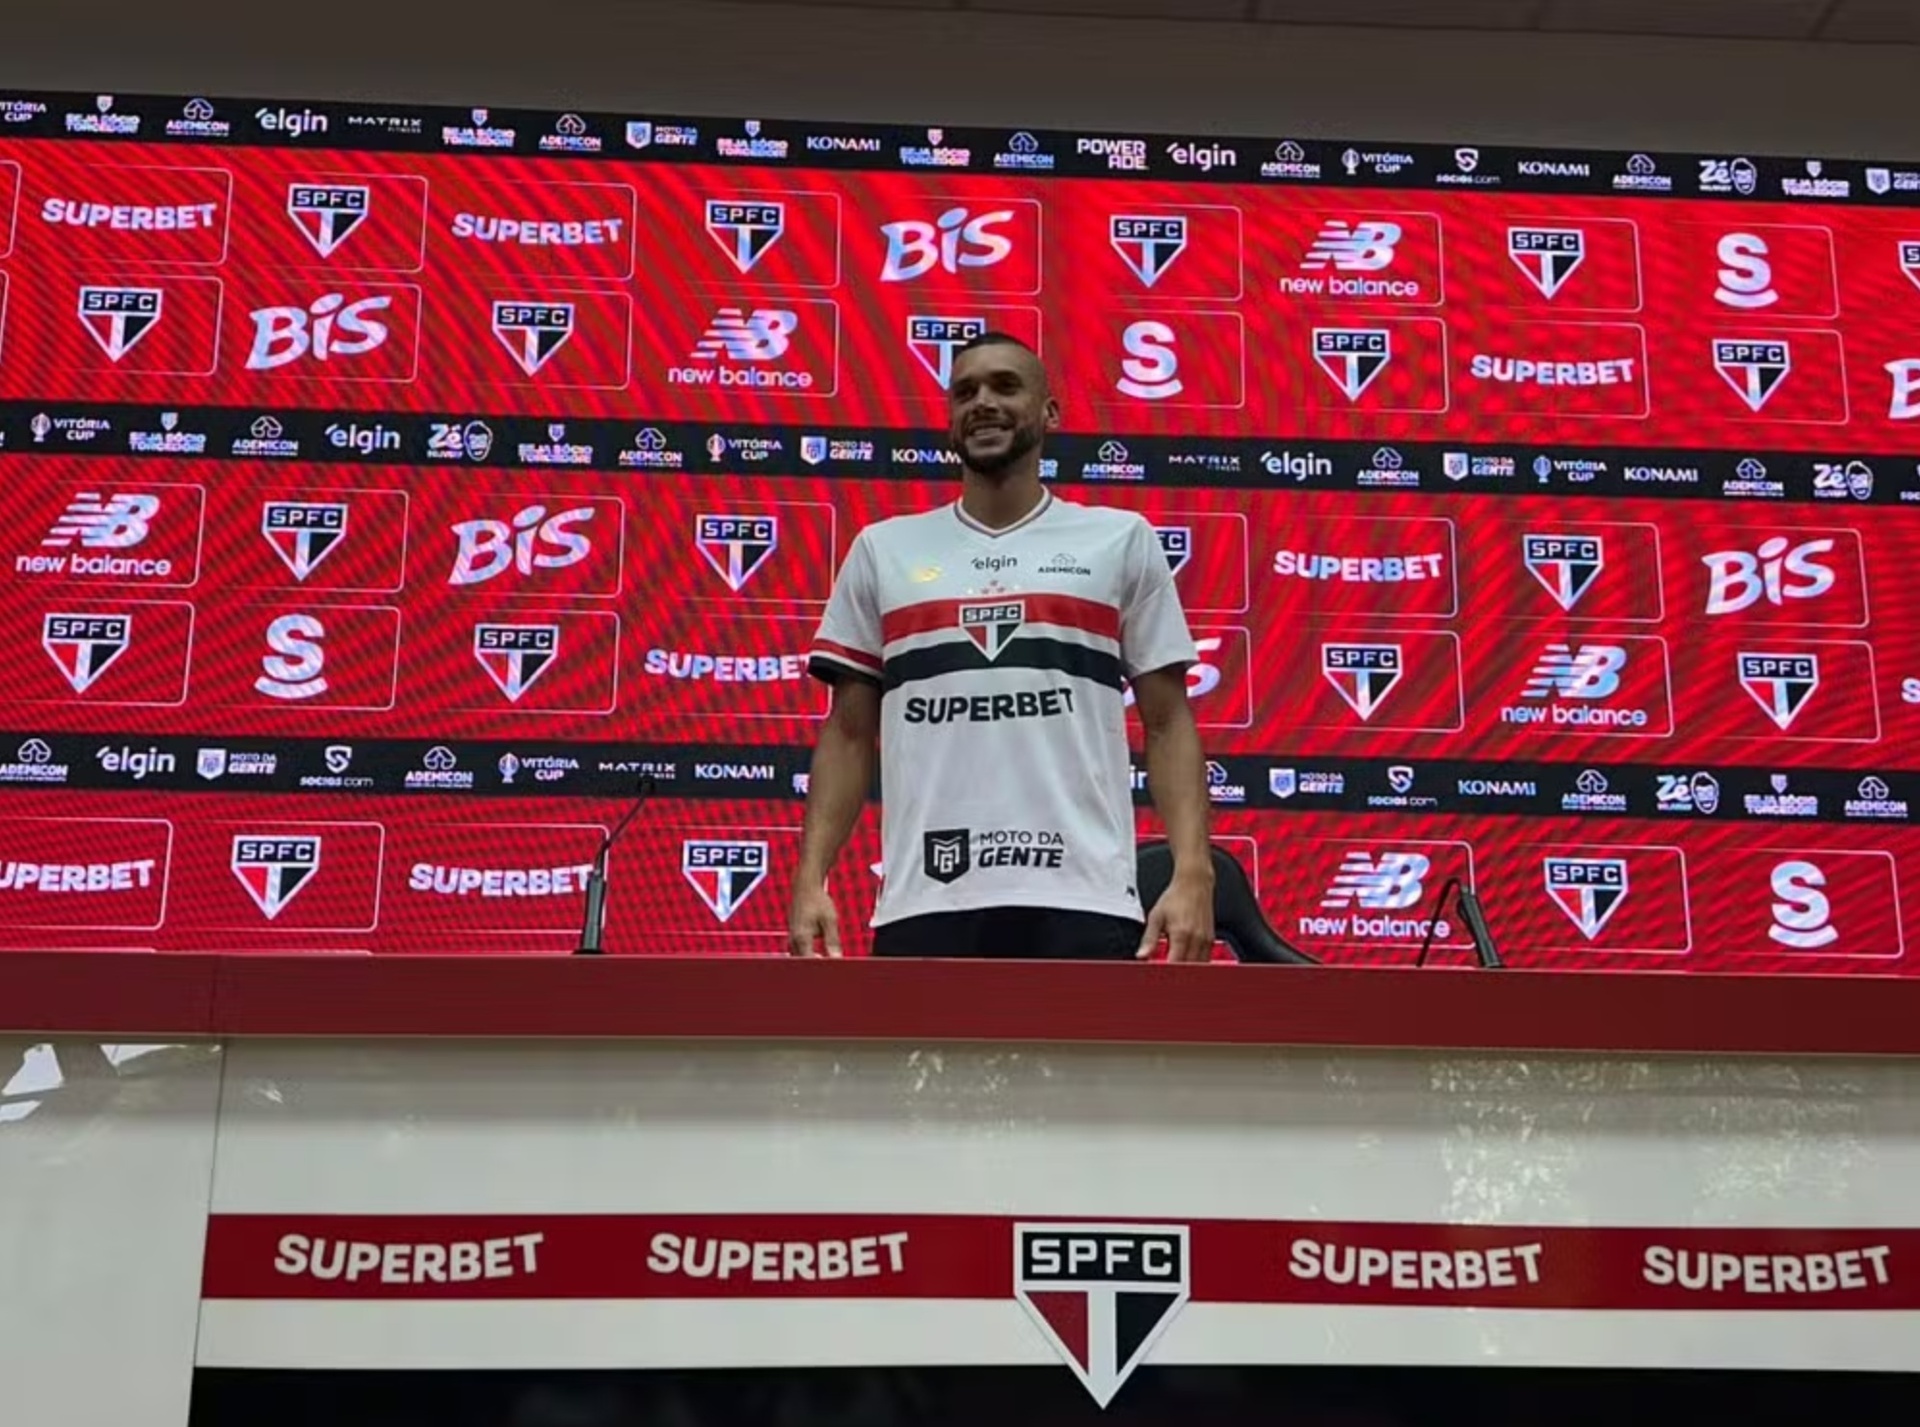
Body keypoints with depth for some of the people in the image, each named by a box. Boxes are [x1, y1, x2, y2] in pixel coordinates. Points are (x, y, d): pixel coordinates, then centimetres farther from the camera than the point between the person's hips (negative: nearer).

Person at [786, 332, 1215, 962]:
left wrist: (1193, 872, -7)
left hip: (1083, 901, -1)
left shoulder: (1120, 539, 8)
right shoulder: (882, 549, 13)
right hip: (922, 905, 2)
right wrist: (810, 877, 1)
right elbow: (849, 734, 13)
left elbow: (1168, 723, 6)